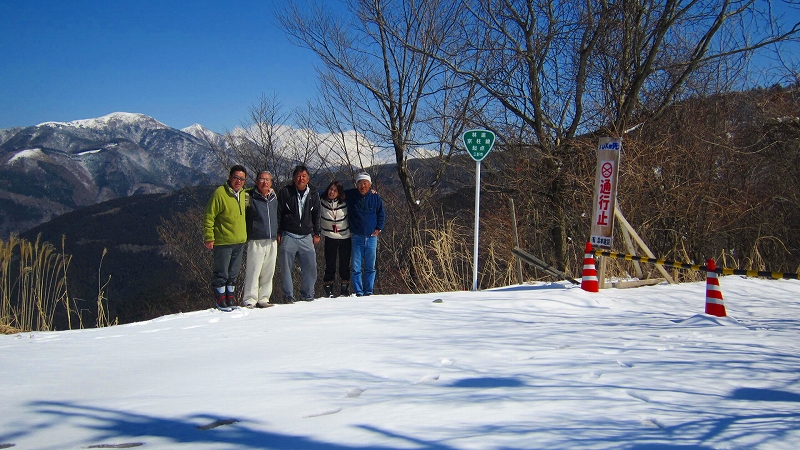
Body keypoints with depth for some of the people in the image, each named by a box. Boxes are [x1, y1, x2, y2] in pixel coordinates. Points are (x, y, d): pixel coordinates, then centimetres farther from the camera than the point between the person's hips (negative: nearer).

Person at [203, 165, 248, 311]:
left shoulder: (243, 193, 8)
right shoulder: (220, 193, -13)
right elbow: (209, 217, -12)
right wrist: (209, 238, -14)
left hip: (240, 241, 7)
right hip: (223, 242, -7)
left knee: (234, 272, 14)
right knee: (221, 273, 1)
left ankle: (230, 296, 26)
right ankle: (220, 298, 13)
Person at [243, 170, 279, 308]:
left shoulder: (274, 198, 13)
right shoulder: (250, 198, -4)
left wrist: (278, 234, 22)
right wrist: (245, 235, -10)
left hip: (272, 241, 6)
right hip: (256, 241, -5)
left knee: (268, 272, 8)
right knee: (253, 271, -6)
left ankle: (263, 298, 17)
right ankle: (249, 300, 0)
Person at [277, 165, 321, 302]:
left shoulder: (314, 194, 10)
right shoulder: (285, 192, 1)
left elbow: (316, 216, 17)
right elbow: (278, 214, 2)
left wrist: (317, 233, 12)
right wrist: (278, 233, -2)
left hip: (306, 237, 3)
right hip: (288, 236, -2)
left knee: (310, 267, 0)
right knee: (286, 268, -1)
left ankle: (307, 295, 12)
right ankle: (288, 296, 9)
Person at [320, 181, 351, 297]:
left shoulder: (344, 202, -6)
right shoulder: (321, 201, -8)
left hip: (345, 237, 1)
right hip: (330, 238, -1)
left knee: (345, 265, 5)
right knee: (330, 265, -1)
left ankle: (345, 290, 16)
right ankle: (328, 291, 6)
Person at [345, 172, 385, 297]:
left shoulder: (375, 197, 4)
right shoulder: (350, 195, 2)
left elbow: (381, 215, 14)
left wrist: (378, 228, 4)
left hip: (371, 237, 1)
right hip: (356, 237, -1)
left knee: (370, 267, 5)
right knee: (356, 267, -4)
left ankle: (368, 292, 13)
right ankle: (358, 292, 1)